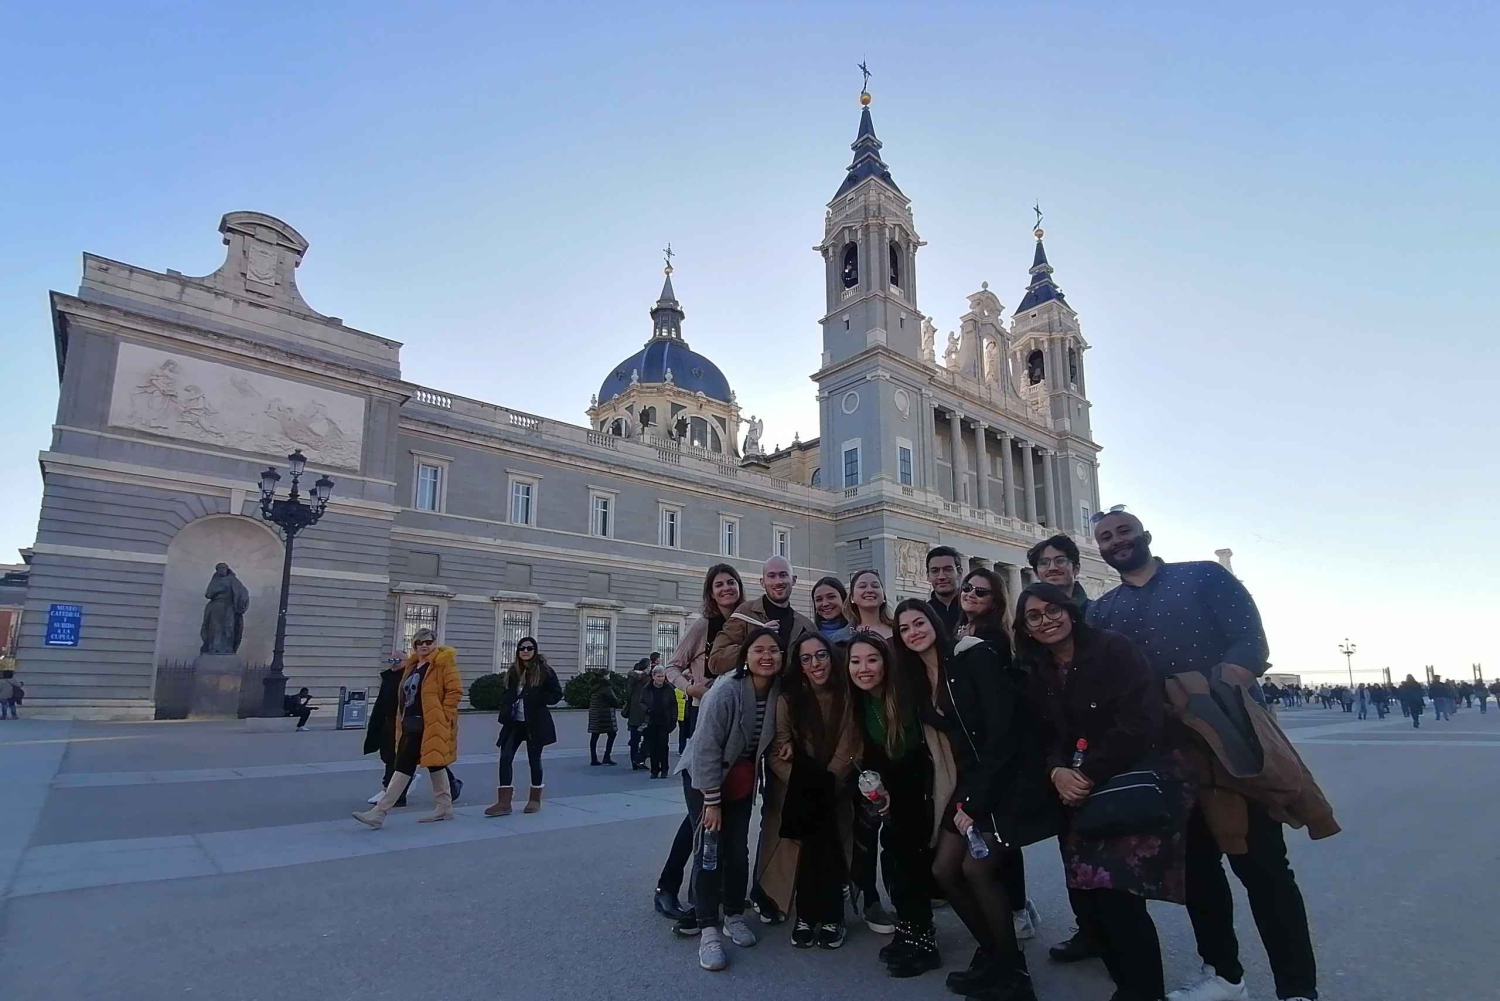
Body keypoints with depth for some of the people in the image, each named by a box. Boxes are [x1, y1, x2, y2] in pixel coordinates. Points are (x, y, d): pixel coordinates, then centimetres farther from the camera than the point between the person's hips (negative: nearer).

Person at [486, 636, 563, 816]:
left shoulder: (545, 670, -7)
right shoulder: (514, 671, 7)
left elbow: (557, 694, -6)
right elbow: (506, 693, 16)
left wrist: (536, 699, -19)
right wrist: (505, 712, -2)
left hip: (536, 723, -4)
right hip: (515, 722, 4)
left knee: (534, 759, 6)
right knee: (505, 757, -6)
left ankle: (535, 799, 23)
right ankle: (504, 802, -3)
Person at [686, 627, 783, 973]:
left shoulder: (778, 691, -13)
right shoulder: (725, 692, -29)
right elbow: (706, 748, -26)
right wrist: (712, 801, -23)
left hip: (743, 780, 5)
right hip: (707, 778, -5)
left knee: (738, 849, 11)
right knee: (709, 851, -5)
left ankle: (734, 916, 27)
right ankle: (708, 931, 4)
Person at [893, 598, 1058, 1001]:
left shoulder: (973, 656, -15)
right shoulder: (918, 679, 9)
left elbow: (1002, 729, -21)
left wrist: (973, 801, -20)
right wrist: (962, 798, 1)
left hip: (1013, 773, -8)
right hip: (972, 780, 8)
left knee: (976, 867, -17)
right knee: (944, 869, 1)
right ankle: (992, 952, 24)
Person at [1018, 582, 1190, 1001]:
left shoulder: (1113, 649, -9)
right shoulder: (1039, 676, 10)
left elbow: (1141, 721, -16)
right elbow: (1047, 739, 11)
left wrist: (1089, 774, -16)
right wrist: (1057, 772, -12)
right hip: (1081, 796, 6)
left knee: (1117, 893, -15)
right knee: (1084, 895, -2)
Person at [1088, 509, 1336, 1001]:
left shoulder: (1204, 576, 1)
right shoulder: (1101, 610, 11)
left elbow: (1250, 643, -9)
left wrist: (1209, 700, -23)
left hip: (1231, 736, -4)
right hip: (1163, 750, 4)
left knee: (1260, 863, -2)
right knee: (1196, 863, 12)